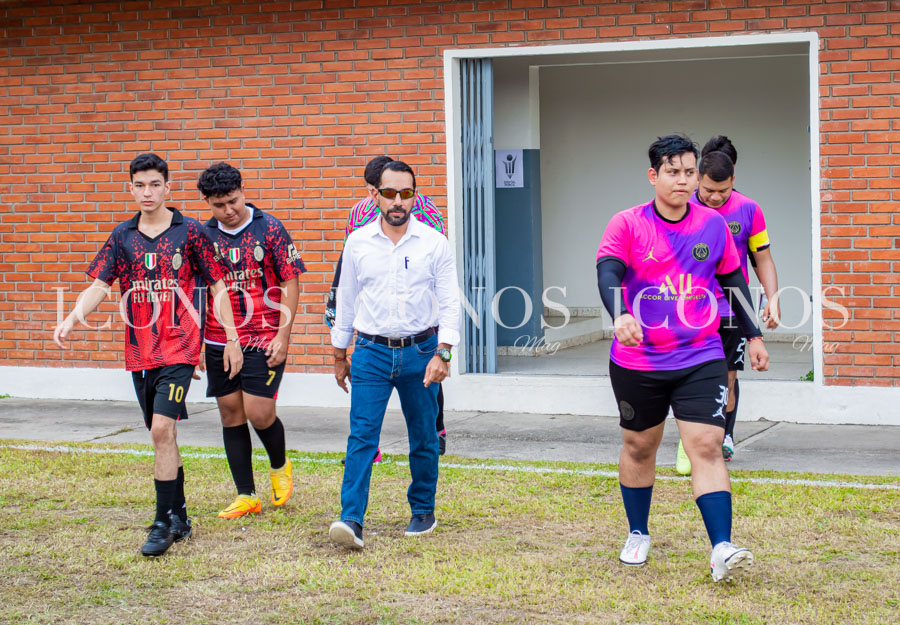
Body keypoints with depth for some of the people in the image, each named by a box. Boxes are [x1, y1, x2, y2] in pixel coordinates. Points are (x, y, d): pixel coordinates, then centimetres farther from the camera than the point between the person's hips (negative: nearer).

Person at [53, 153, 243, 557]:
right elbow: (99, 285, 4)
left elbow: (218, 287, 3)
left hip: (178, 348, -5)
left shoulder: (189, 232, -1)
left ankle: (163, 524, -9)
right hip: (139, 352, 5)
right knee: (163, 436, 12)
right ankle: (179, 518, 24)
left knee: (162, 430, -15)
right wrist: (71, 319, -14)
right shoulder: (122, 236, 9)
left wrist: (232, 339, 0)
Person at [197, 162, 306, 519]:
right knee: (231, 414, 5)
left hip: (263, 340, -4)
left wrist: (283, 335, -9)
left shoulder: (270, 229, -4)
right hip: (219, 342, 4)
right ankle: (246, 496, 13)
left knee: (259, 412, -9)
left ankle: (279, 466, 22)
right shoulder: (204, 236, 6)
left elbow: (290, 283, -3)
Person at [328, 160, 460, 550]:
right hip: (371, 353, 0)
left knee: (423, 437, 9)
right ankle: (351, 520, -16)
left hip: (420, 352, 0)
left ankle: (423, 511, 25)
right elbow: (346, 299, 12)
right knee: (362, 435, -10)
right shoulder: (358, 242, 3)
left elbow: (449, 302, -3)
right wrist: (339, 354, 14)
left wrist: (442, 353, -13)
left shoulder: (434, 244, -2)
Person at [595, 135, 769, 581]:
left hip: (701, 360, 1)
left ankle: (721, 549, -17)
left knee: (706, 446, -11)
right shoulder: (627, 224, -6)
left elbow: (733, 282, 15)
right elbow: (608, 273, -21)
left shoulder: (713, 225, 4)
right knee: (639, 446, 14)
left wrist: (753, 336, 18)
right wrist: (619, 315, -40)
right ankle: (637, 535, 34)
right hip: (637, 361, 0)